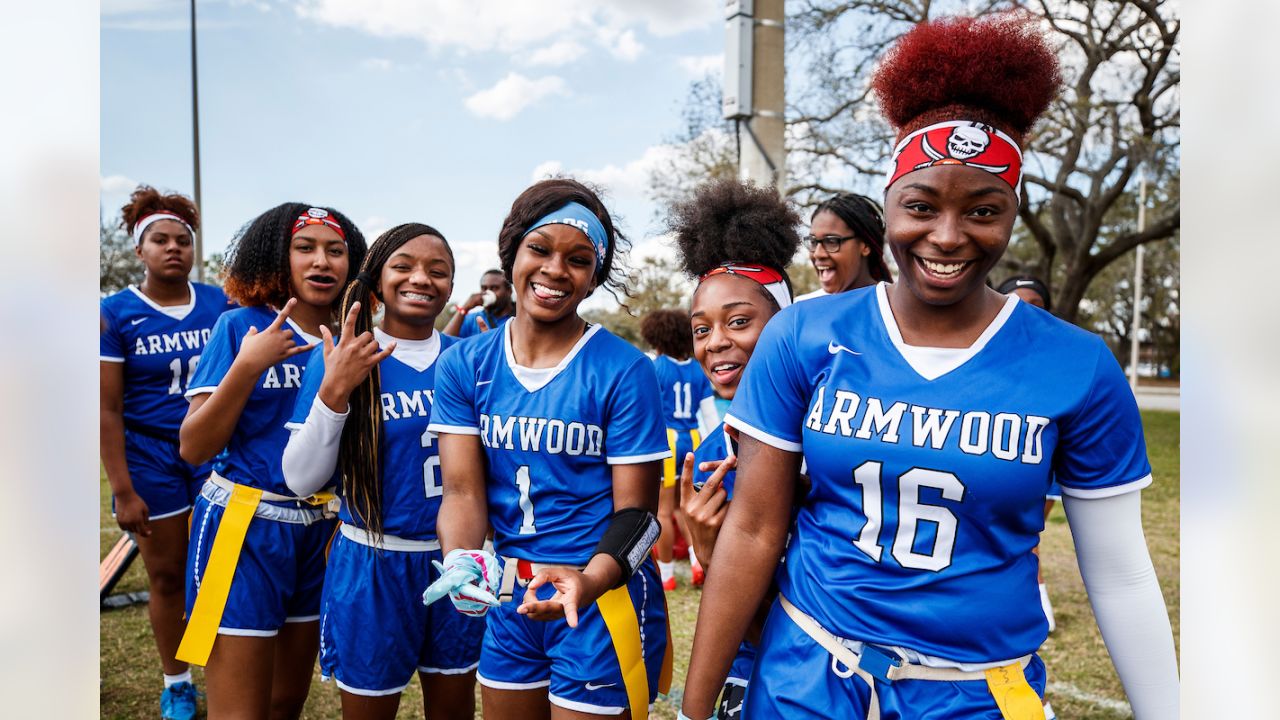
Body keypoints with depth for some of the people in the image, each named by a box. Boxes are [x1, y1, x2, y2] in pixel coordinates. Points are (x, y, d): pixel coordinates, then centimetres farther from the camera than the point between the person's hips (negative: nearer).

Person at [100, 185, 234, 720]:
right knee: (166, 574, 11)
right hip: (150, 456, -1)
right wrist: (122, 490, -9)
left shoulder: (220, 303, -1)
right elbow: (108, 410, -7)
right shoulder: (114, 313, -6)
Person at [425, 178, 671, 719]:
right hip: (510, 598, 5)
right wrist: (461, 560, -26)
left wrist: (588, 582, -31)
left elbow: (635, 512, -12)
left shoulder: (623, 370, -13)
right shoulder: (465, 364, -1)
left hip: (603, 600, -4)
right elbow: (463, 490, -5)